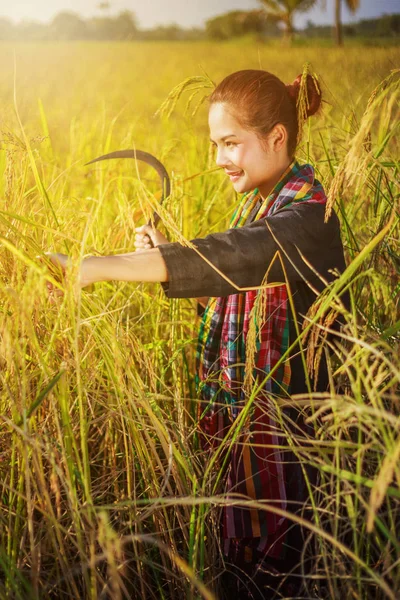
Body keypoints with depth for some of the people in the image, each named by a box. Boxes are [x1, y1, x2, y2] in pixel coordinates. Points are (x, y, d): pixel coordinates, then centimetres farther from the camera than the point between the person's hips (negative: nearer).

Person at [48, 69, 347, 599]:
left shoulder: (307, 214, -19)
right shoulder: (257, 202, 10)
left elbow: (220, 259, -34)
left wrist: (100, 268, -38)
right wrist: (163, 256, -2)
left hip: (280, 415, -8)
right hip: (233, 408, 8)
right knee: (236, 542, 17)